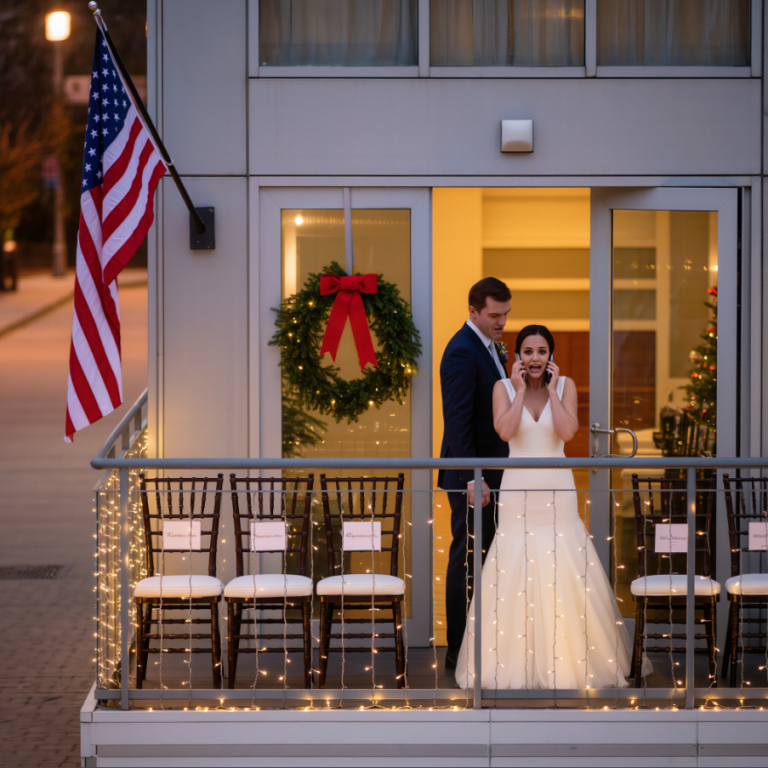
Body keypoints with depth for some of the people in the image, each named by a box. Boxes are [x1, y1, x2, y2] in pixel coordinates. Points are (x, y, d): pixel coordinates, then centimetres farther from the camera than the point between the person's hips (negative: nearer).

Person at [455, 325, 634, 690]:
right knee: (515, 574, -3)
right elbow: (505, 431, -14)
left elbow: (567, 431, -11)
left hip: (558, 488, 1)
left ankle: (566, 658, 7)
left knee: (566, 573, -2)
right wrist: (521, 389, -10)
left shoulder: (565, 385, 3)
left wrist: (551, 389, -9)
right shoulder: (504, 387, 2)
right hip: (518, 488, -1)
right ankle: (515, 660, 4)